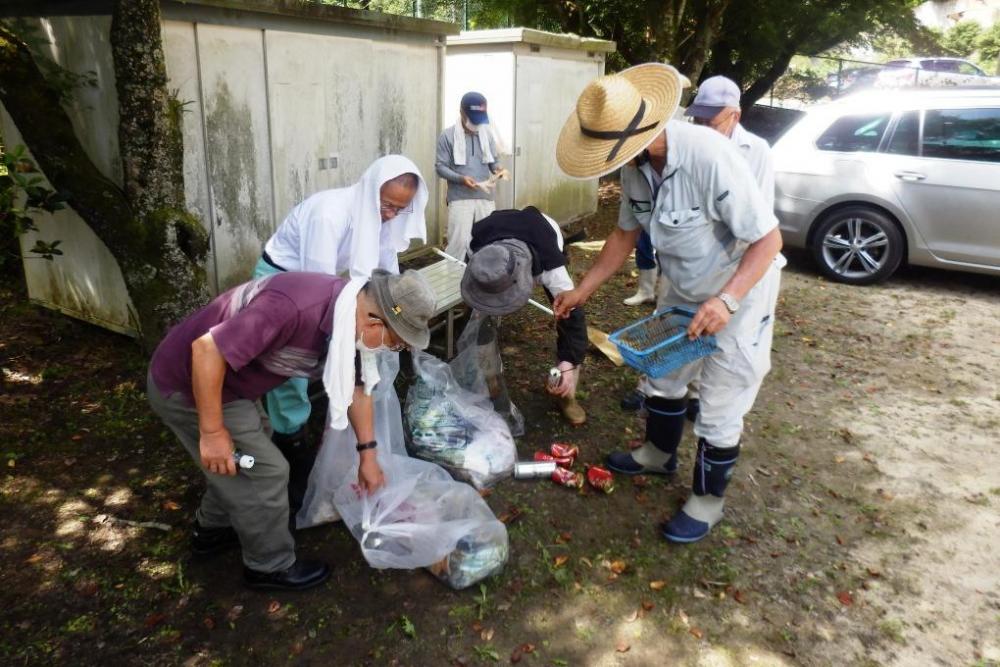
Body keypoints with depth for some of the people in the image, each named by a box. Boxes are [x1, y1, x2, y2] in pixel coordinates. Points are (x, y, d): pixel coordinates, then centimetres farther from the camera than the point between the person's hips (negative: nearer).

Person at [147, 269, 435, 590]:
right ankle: (270, 566, 22)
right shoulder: (295, 308, -36)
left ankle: (212, 529, 48)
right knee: (264, 470, 0)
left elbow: (356, 387, 8)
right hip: (184, 385, -9)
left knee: (246, 454, 26)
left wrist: (367, 454, 12)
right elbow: (207, 349, -34)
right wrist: (212, 432, -26)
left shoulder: (348, 317, -7)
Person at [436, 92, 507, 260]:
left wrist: (497, 169, -8)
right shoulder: (447, 136, -2)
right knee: (459, 242, -11)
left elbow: (494, 161, 17)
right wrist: (461, 178, -19)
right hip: (459, 199, -4)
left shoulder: (488, 134, 11)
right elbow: (440, 166, -4)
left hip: (485, 197, 4)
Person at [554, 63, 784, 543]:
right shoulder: (636, 165, -11)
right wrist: (583, 290, 3)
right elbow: (626, 233, 5)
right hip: (685, 291, 7)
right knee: (662, 373, 20)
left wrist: (726, 301, -39)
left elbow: (769, 239, -27)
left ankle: (707, 500, 25)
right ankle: (659, 454, 46)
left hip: (740, 290, -7)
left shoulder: (708, 156, -34)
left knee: (720, 408, 2)